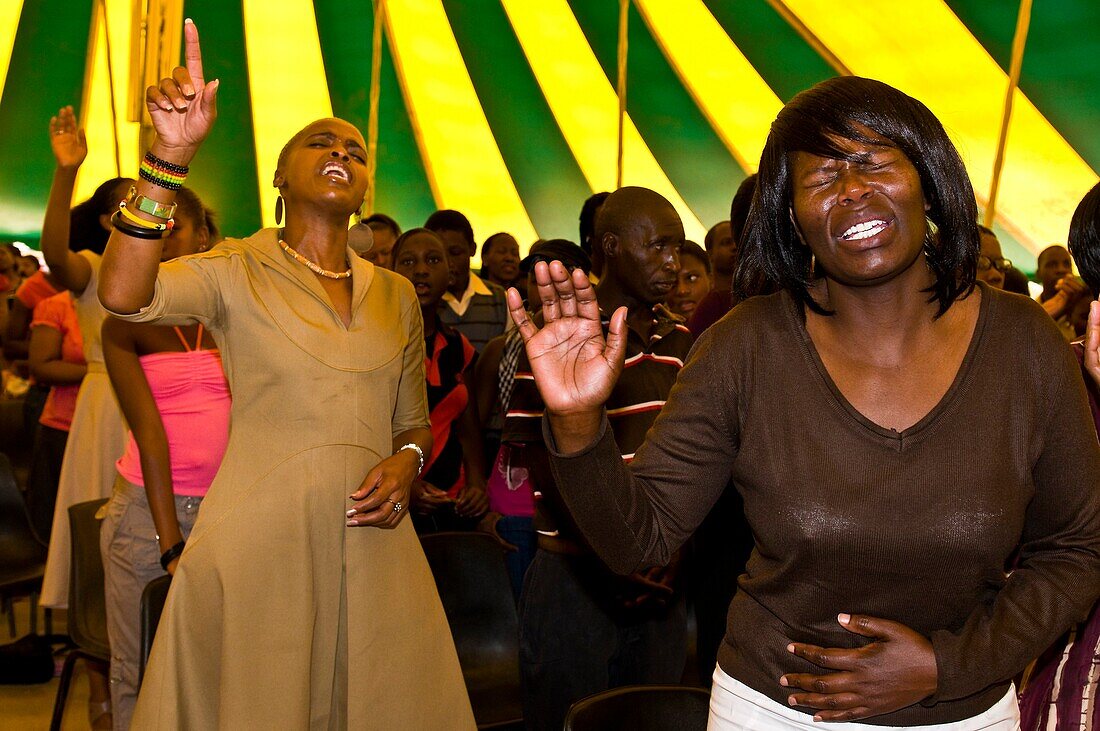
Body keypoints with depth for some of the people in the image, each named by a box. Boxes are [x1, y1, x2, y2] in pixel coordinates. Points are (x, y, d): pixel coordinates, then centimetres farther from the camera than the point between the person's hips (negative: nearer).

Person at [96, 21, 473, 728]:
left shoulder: (397, 293, 11)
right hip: (258, 538, -3)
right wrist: (172, 153, -29)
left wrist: (406, 460, -4)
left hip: (372, 540, 4)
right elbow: (123, 295, -20)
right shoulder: (237, 271, 0)